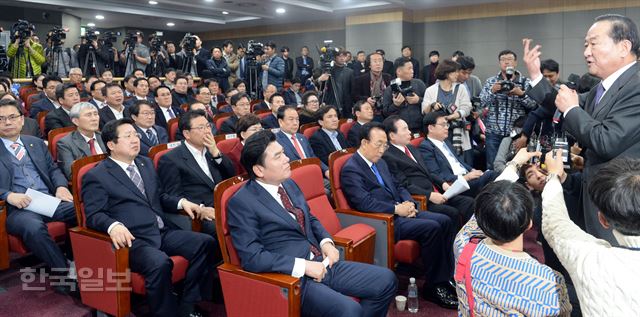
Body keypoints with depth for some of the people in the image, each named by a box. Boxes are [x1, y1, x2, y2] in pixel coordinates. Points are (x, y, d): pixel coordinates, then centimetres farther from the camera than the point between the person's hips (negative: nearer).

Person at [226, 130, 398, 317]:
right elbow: (252, 257, -19)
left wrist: (326, 242, 2)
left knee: (387, 280, 2)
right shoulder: (241, 203, -13)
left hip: (322, 262, 8)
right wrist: (303, 265, -21)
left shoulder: (289, 184, 10)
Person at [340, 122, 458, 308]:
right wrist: (397, 209, -18)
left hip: (400, 212, 9)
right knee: (432, 228, -22)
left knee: (445, 221, -5)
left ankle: (446, 278, 3)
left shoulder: (380, 162, 16)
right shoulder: (350, 169, -12)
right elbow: (364, 202, -22)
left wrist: (408, 203, 0)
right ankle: (433, 286, -7)